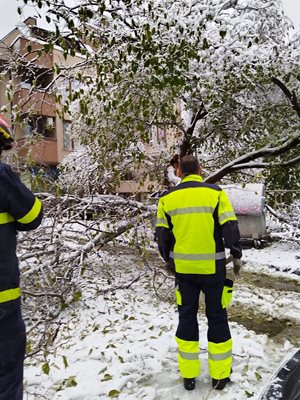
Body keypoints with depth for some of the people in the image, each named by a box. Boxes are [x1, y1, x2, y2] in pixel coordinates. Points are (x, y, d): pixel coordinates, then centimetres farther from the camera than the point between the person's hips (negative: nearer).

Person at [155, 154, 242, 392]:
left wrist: (169, 259, 18)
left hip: (183, 267, 2)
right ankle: (220, 376, 26)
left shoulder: (168, 198, -1)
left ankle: (188, 376, 26)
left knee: (187, 316, 16)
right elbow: (230, 228, -8)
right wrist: (237, 255, 5)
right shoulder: (216, 193, -8)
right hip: (212, 266, -2)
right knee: (217, 317, 14)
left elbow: (162, 234, 3)